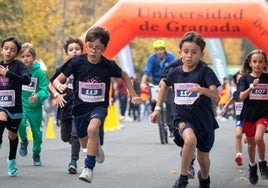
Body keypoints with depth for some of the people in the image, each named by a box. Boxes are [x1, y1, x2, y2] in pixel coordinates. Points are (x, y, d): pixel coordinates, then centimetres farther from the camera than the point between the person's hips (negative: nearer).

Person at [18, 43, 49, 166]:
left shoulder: (39, 72, -11)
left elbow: (45, 90, -14)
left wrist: (38, 96, -33)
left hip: (35, 107, 0)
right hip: (21, 104, 0)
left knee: (37, 132, 9)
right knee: (21, 124, -25)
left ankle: (36, 155, 33)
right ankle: (23, 141, 7)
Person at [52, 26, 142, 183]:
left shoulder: (108, 65, -14)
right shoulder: (77, 62, -15)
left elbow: (124, 76, 8)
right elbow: (58, 79, -9)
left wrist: (134, 95, 6)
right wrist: (59, 86, -32)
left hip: (99, 106, -2)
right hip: (80, 106, 2)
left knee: (92, 129, -34)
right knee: (85, 143, 18)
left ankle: (89, 168, -24)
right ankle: (97, 146, 57)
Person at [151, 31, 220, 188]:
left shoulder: (205, 72, -14)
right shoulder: (175, 72, -3)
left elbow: (216, 96, -25)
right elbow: (164, 85, 20)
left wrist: (203, 90, -46)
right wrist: (157, 108, 19)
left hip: (204, 119, 0)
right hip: (182, 116, 0)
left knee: (203, 157, 14)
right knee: (190, 139, -33)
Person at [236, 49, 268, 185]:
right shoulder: (245, 78, -4)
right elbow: (241, 97, -13)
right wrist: (252, 87, -25)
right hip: (249, 114, 1)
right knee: (251, 143, 11)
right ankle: (252, 166, 34)